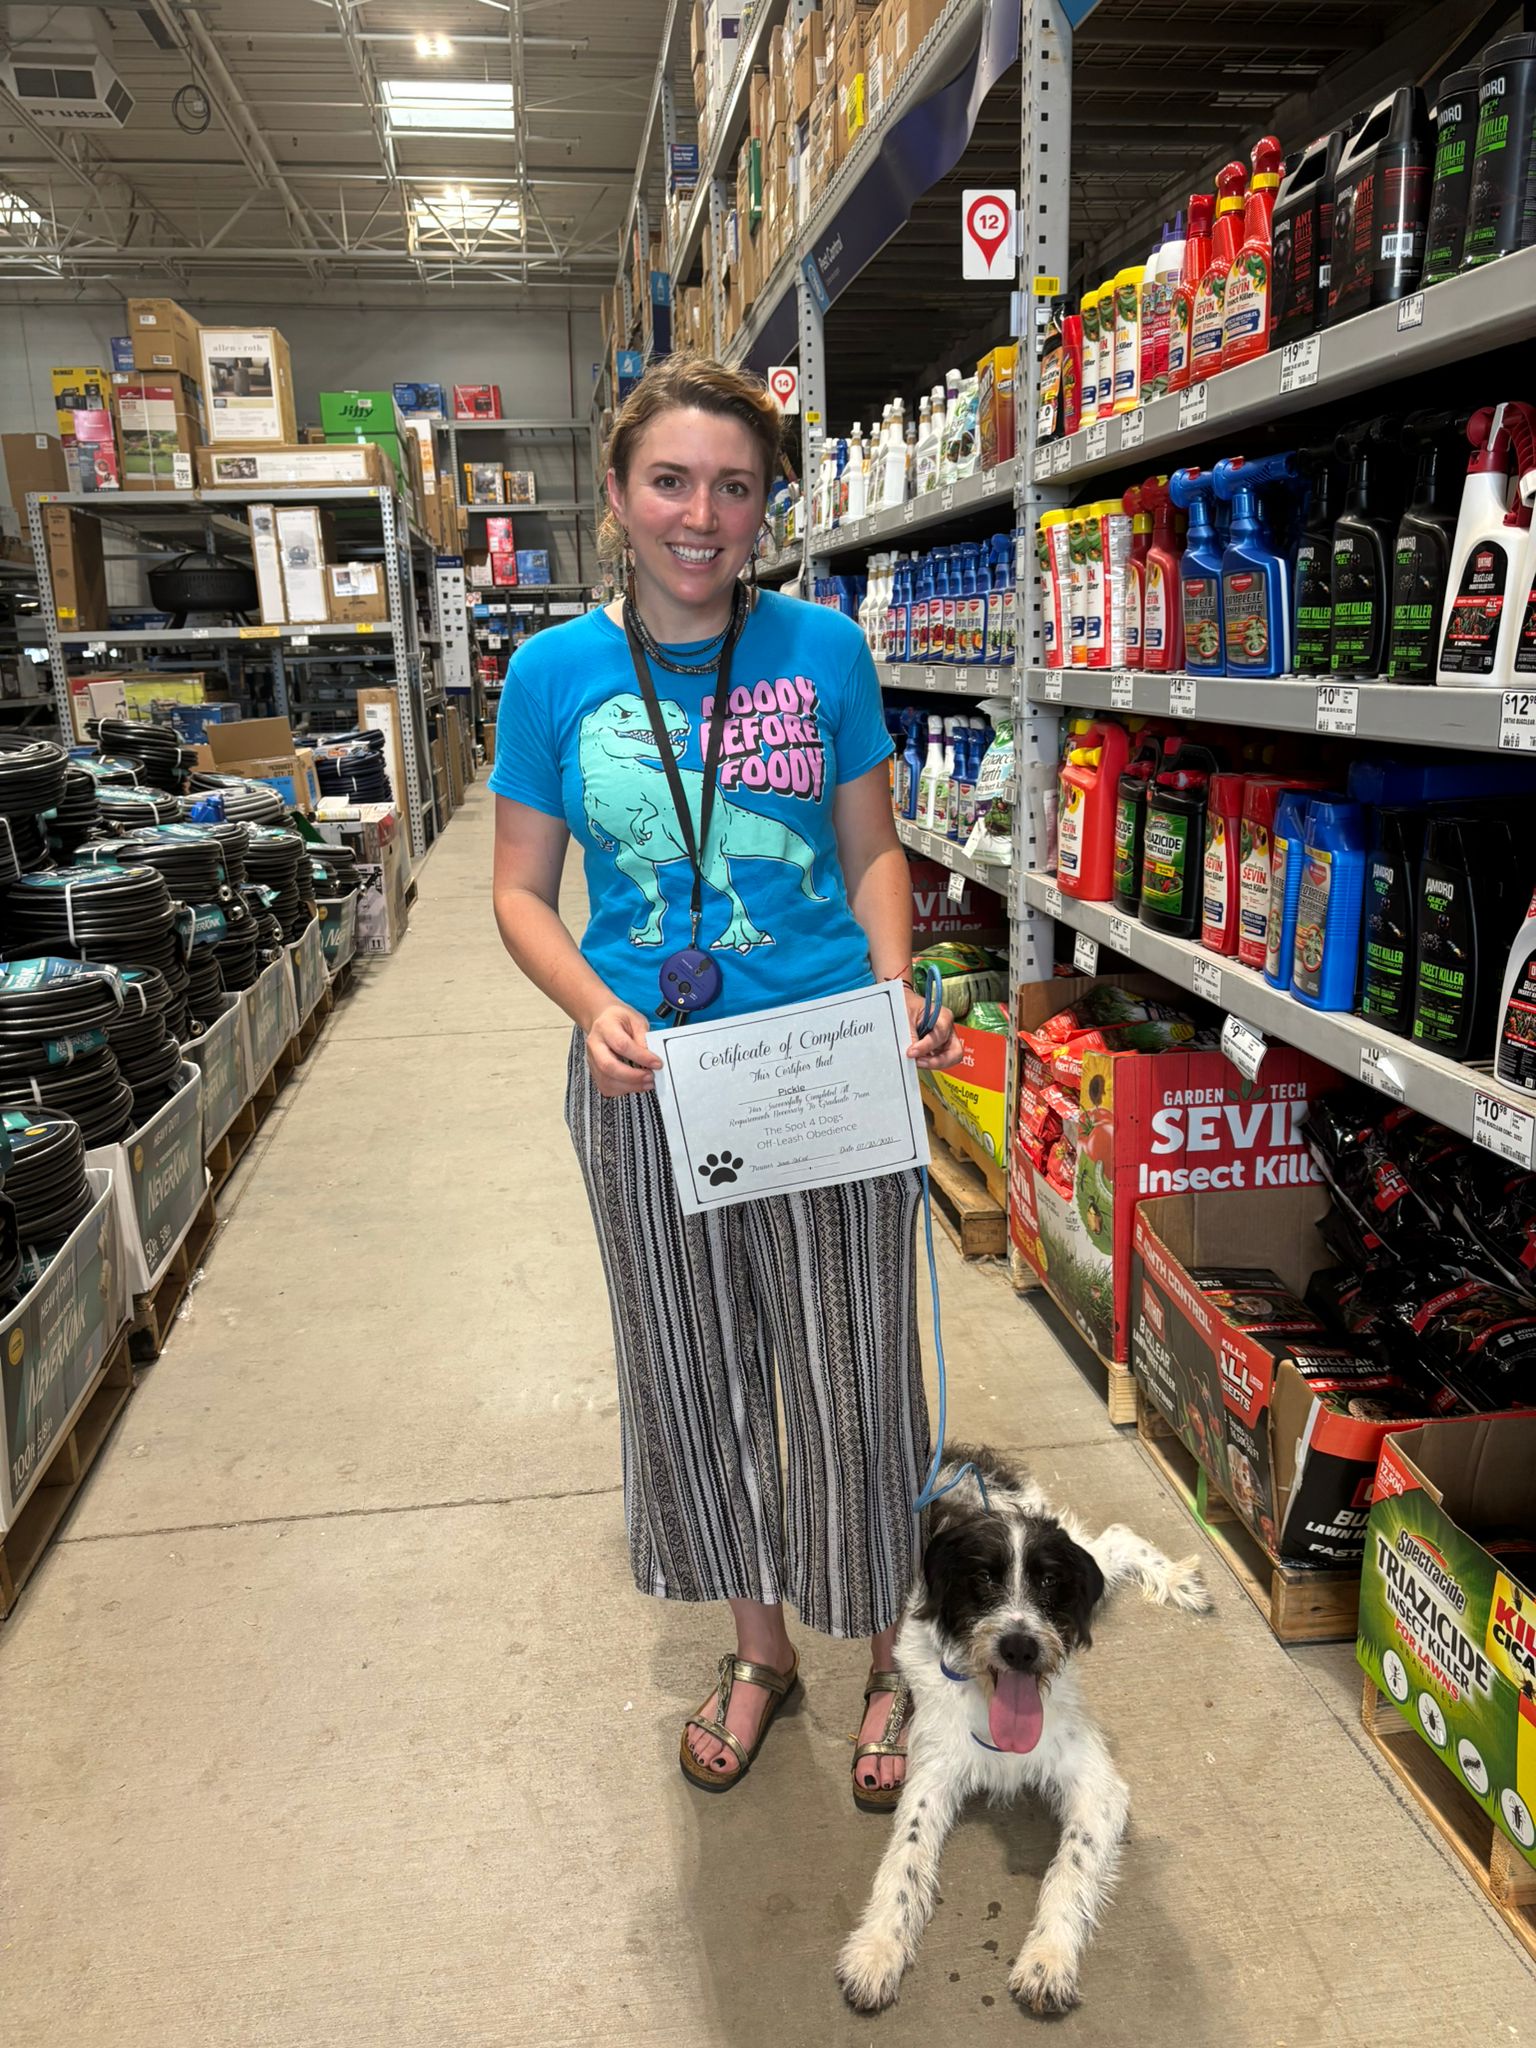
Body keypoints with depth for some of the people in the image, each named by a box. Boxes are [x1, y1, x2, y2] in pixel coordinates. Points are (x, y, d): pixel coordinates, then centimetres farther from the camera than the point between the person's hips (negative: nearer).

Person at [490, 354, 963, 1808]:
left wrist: (897, 998, -12)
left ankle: (889, 1653, 35)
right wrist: (596, 1011, -16)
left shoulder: (823, 650, -1)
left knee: (854, 1383, 8)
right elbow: (522, 889, 2)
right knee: (693, 1379, 15)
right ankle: (759, 1643, 41)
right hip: (645, 1084, 2)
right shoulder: (554, 671, 0)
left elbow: (872, 850, 5)